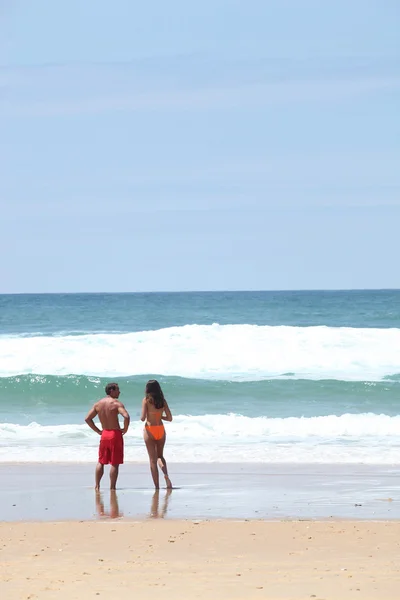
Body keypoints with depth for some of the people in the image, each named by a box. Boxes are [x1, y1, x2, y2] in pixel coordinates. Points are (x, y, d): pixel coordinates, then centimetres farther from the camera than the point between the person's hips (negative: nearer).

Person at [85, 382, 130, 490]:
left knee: (101, 462, 16)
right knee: (114, 463, 1)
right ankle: (112, 487, 2)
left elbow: (87, 419, 6)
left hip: (104, 434, 5)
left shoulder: (98, 404, 5)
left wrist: (98, 431, 12)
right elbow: (126, 416, -26)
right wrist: (125, 429, -9)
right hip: (115, 434, -5)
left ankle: (97, 486, 15)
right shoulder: (116, 403, -11)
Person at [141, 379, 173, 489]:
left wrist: (142, 417, 7)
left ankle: (157, 486, 1)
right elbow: (169, 418, 2)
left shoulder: (146, 400, -9)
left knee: (153, 459, 4)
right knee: (160, 456, 21)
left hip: (149, 430, -3)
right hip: (161, 430, 3)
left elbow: (143, 417, -16)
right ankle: (166, 474, -9)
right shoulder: (162, 401, 2)